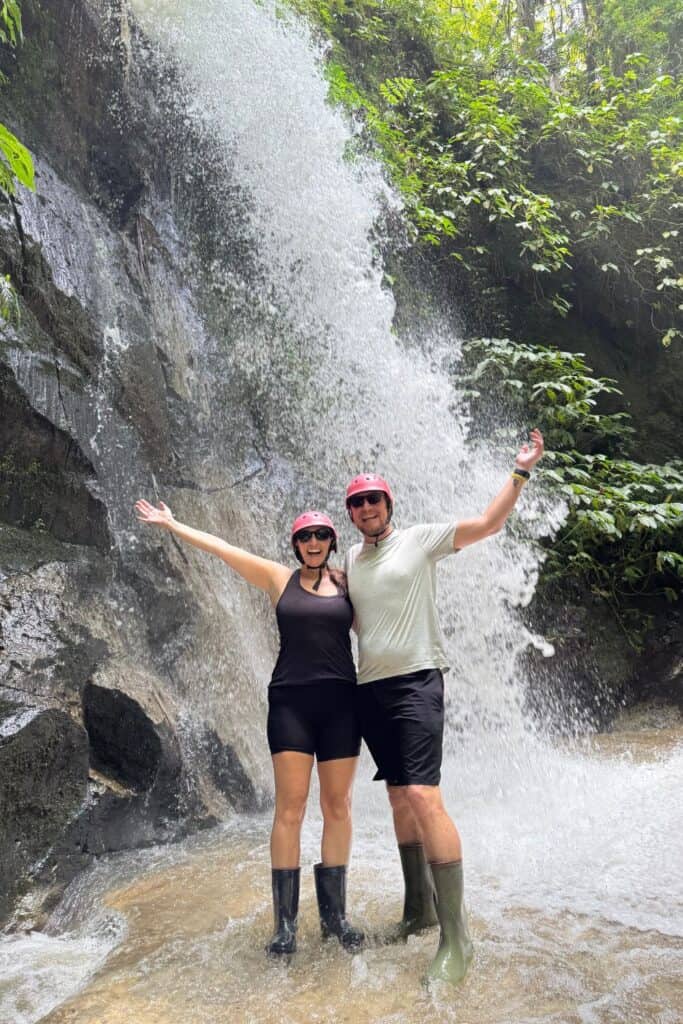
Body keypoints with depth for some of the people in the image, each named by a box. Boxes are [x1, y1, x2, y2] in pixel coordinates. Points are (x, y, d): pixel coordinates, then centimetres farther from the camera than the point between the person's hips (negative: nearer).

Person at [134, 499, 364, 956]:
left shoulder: (349, 582, 6)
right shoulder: (280, 578, 4)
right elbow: (220, 547, 7)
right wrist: (171, 524, 10)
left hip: (340, 701, 2)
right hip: (290, 701, -1)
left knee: (338, 806, 7)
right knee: (290, 808, -1)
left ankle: (334, 911, 20)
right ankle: (285, 920, 9)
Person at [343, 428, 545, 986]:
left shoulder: (420, 539, 0)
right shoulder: (352, 558, 15)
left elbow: (489, 523, -5)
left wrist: (521, 471, -10)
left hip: (416, 681, -6)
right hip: (370, 687, 6)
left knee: (423, 796, -17)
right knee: (399, 797, 13)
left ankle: (456, 934, -7)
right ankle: (420, 908, 28)